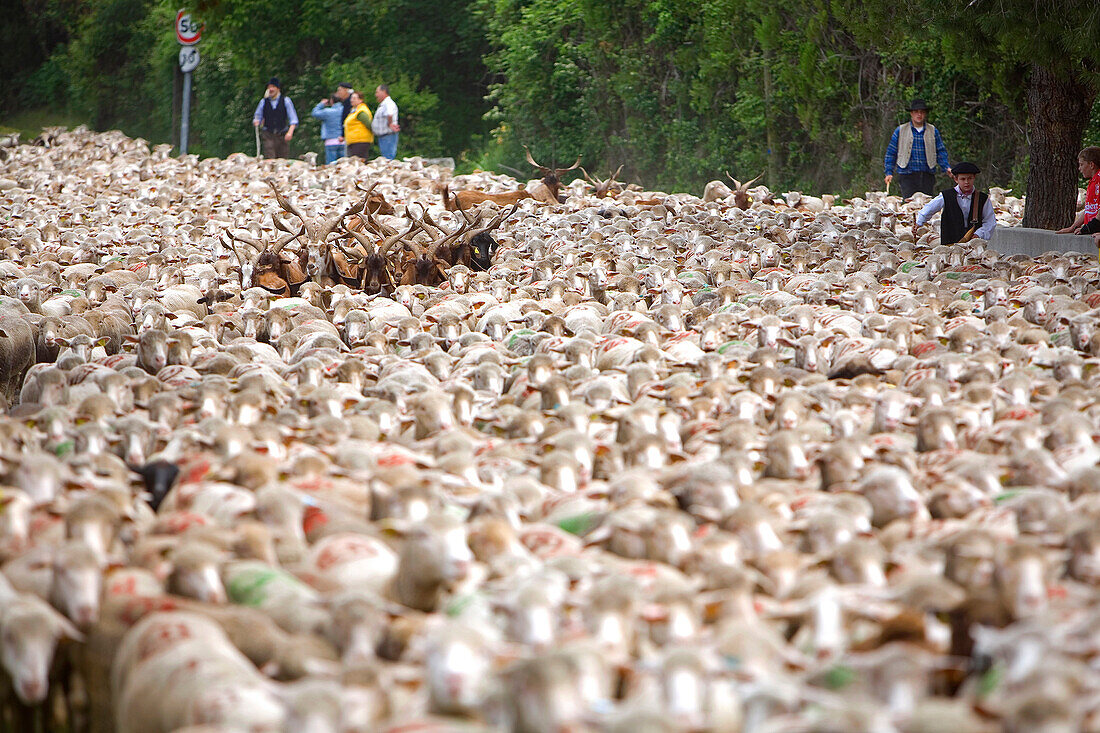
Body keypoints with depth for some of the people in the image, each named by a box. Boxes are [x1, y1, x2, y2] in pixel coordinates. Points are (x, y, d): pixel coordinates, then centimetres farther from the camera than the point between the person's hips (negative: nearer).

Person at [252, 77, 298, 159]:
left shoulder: (285, 100, 3)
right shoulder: (264, 102, 7)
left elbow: (293, 119, 0)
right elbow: (257, 117, 13)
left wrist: (290, 132, -15)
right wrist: (256, 122, -11)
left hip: (282, 136, 0)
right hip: (268, 136, 0)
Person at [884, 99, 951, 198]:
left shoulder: (933, 131, 12)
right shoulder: (900, 130, 7)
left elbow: (941, 152, 15)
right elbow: (891, 153, 9)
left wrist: (946, 167, -1)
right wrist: (889, 172, 1)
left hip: (927, 176, 2)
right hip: (907, 176, -2)